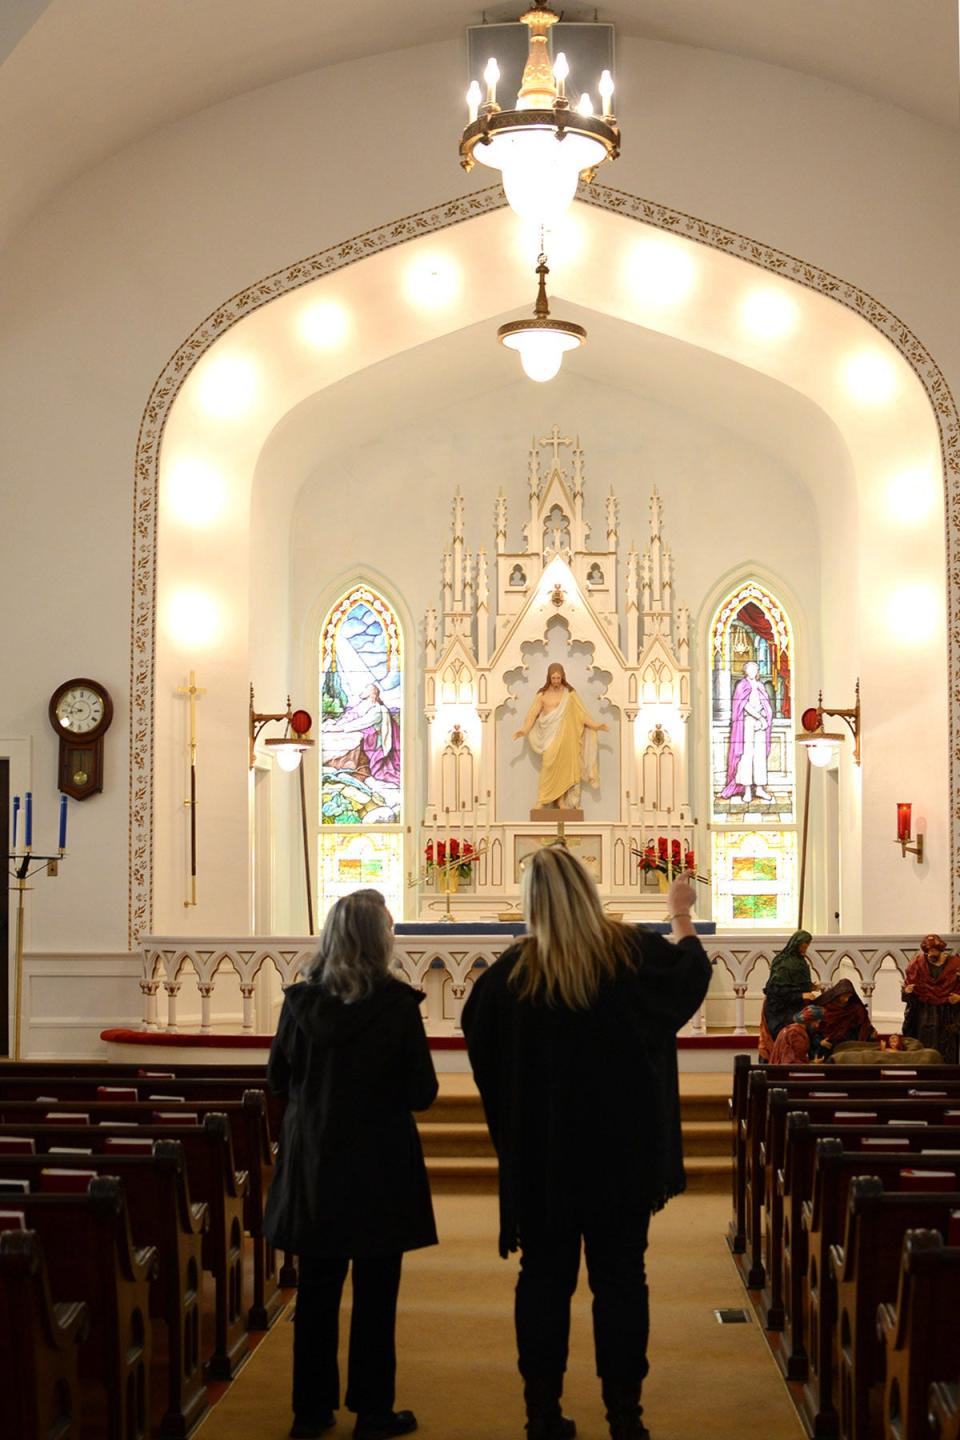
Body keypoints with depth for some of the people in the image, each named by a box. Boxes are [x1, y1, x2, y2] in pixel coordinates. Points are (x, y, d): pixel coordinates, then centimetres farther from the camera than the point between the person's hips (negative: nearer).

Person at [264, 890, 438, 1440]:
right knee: (375, 1292, 8)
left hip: (314, 1162, 3)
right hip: (380, 1166, -3)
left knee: (318, 1290, 14)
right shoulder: (398, 1004, -15)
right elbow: (422, 1092, -11)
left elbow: (278, 1079, 4)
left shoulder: (301, 1001, -6)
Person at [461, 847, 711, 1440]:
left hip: (540, 1156, 0)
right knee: (621, 1278, 8)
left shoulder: (512, 971, -8)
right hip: (622, 1152, 0)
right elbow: (692, 968, 14)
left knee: (545, 1278, 9)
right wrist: (683, 916, 30)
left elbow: (476, 1027, 8)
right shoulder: (634, 952, -7)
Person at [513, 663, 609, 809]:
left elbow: (581, 713, 3)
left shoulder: (570, 693, 4)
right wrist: (523, 729, -13)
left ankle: (561, 801, 5)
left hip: (566, 736, 1)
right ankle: (542, 801, -5)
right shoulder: (542, 694, 3)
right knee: (549, 768, -8)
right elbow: (533, 713, 0)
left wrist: (595, 725, -7)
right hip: (550, 737, -1)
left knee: (565, 767, 0)